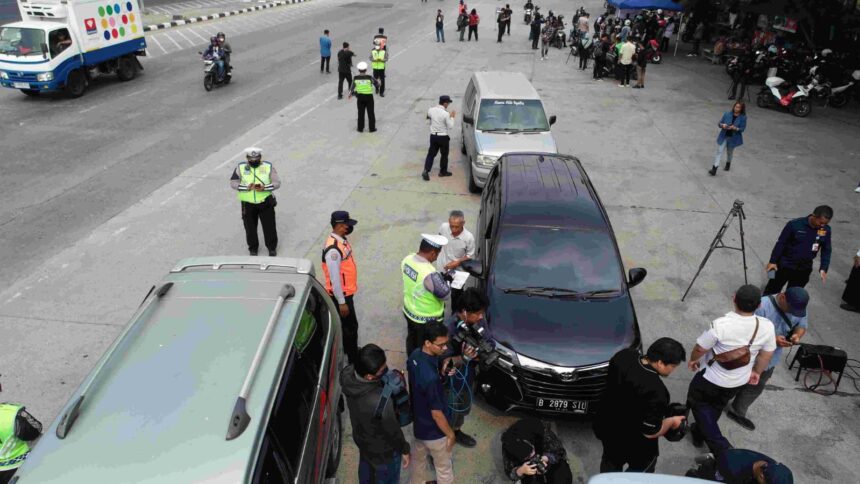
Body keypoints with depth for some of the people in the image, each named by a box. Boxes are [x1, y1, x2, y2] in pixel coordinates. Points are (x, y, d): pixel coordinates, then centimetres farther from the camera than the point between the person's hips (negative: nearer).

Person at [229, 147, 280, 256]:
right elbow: (233, 183, -3)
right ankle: (253, 248, 31)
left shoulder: (268, 167, -3)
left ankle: (272, 247, 26)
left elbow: (277, 182, -4)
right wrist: (246, 187, -20)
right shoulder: (241, 167, -2)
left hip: (265, 202, -1)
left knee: (269, 226, 6)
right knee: (250, 227, 11)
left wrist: (264, 187, -21)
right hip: (248, 203, 1)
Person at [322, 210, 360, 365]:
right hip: (341, 294, -9)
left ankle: (349, 349, 43)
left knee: (347, 325, 24)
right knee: (350, 326, 6)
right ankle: (354, 359, 21)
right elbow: (334, 278, -26)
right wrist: (341, 302, -20)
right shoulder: (333, 249, -30)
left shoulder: (341, 240, 1)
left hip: (346, 292, 9)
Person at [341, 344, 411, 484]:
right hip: (383, 450, -6)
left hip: (361, 437, 6)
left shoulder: (347, 374, -26)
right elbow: (392, 430, -24)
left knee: (366, 470, 34)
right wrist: (404, 450, -6)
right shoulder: (380, 401, -44)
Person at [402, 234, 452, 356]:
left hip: (409, 311, 8)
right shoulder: (430, 275, -39)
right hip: (426, 319, -8)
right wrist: (446, 280, -7)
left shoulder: (407, 259, -14)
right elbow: (444, 294, -24)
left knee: (412, 338, 31)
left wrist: (439, 278, 1)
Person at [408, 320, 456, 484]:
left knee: (418, 456, 33)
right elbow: (437, 414, -28)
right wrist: (451, 434, -11)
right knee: (444, 470, 18)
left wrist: (441, 372, -12)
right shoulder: (431, 378, -40)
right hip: (433, 431, -8)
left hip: (418, 422, 8)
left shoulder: (415, 355, -15)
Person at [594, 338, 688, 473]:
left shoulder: (625, 355, -18)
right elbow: (651, 432, -26)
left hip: (607, 425, 6)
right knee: (642, 467, 26)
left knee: (611, 460, 33)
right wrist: (671, 421, -9)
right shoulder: (655, 391, -38)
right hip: (634, 442, -6)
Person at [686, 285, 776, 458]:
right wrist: (756, 372, 16)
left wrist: (693, 359, 4)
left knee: (698, 403, 21)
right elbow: (766, 355, -3)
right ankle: (699, 433, 51)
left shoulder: (720, 325, -34)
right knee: (717, 406, 29)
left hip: (714, 379, -5)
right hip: (740, 381, 5)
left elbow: (700, 348, -18)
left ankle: (722, 449, 16)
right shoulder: (767, 326, -20)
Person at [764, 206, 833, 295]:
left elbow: (826, 250, 2)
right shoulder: (795, 224, -20)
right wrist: (773, 261, -9)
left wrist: (823, 268, -9)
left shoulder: (826, 230, -9)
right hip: (785, 265, -3)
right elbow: (781, 243, -12)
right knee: (772, 290, 9)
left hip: (804, 269, 3)